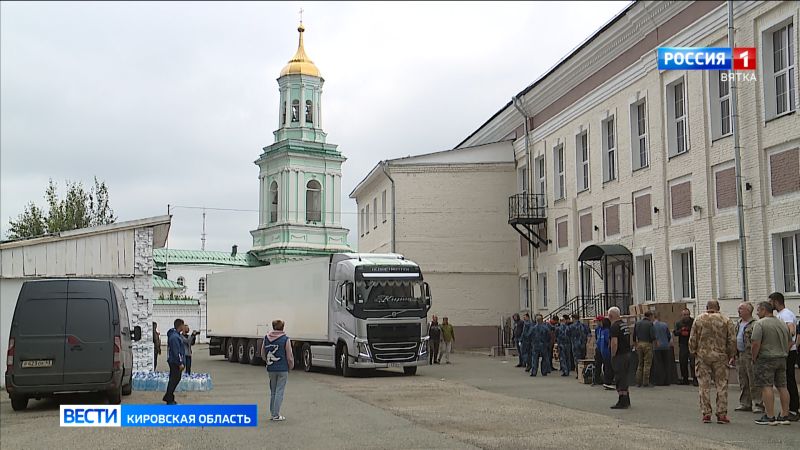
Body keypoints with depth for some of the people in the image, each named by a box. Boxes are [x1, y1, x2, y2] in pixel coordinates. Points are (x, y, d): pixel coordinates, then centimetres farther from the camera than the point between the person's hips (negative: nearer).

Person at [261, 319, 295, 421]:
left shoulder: (266, 338, 2)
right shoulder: (285, 339, -11)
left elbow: (263, 355, 9)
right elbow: (289, 356, -9)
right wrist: (291, 366, 8)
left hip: (271, 369, 4)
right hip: (282, 369, -4)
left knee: (273, 392, 16)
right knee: (279, 392, 1)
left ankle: (272, 414, 22)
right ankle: (276, 415, 1)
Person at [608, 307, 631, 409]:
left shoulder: (614, 327, -16)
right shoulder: (625, 325, 13)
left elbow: (614, 343, -22)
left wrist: (612, 356, -13)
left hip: (619, 356, -9)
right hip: (627, 354, 9)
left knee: (619, 379, -4)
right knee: (624, 378, 16)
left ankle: (622, 402, -3)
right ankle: (626, 401, 22)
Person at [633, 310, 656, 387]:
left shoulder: (637, 323, 10)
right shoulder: (650, 324, -8)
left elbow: (634, 335, 13)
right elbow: (652, 336, -15)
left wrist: (635, 344, 23)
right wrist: (655, 341, 4)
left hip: (639, 344, 6)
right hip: (647, 344, -6)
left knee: (640, 364, 14)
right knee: (647, 364, 0)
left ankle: (638, 382, 12)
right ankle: (645, 383, -1)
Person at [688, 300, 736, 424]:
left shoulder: (699, 320, 3)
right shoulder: (726, 320, 2)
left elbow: (692, 340, 1)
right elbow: (732, 340, -1)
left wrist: (694, 352, 15)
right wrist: (730, 355, 10)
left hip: (702, 356, 1)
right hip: (720, 357, 0)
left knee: (704, 386, 5)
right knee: (721, 385, 5)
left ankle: (706, 414, 5)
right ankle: (721, 414, 3)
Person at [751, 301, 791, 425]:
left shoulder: (760, 324, -11)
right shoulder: (783, 323, 13)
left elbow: (756, 344, -17)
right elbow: (789, 343, 17)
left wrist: (754, 359, -6)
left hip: (766, 359, -7)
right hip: (782, 359, 7)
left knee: (766, 387, -6)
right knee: (782, 387, 9)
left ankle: (769, 417, -9)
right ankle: (785, 416, 11)